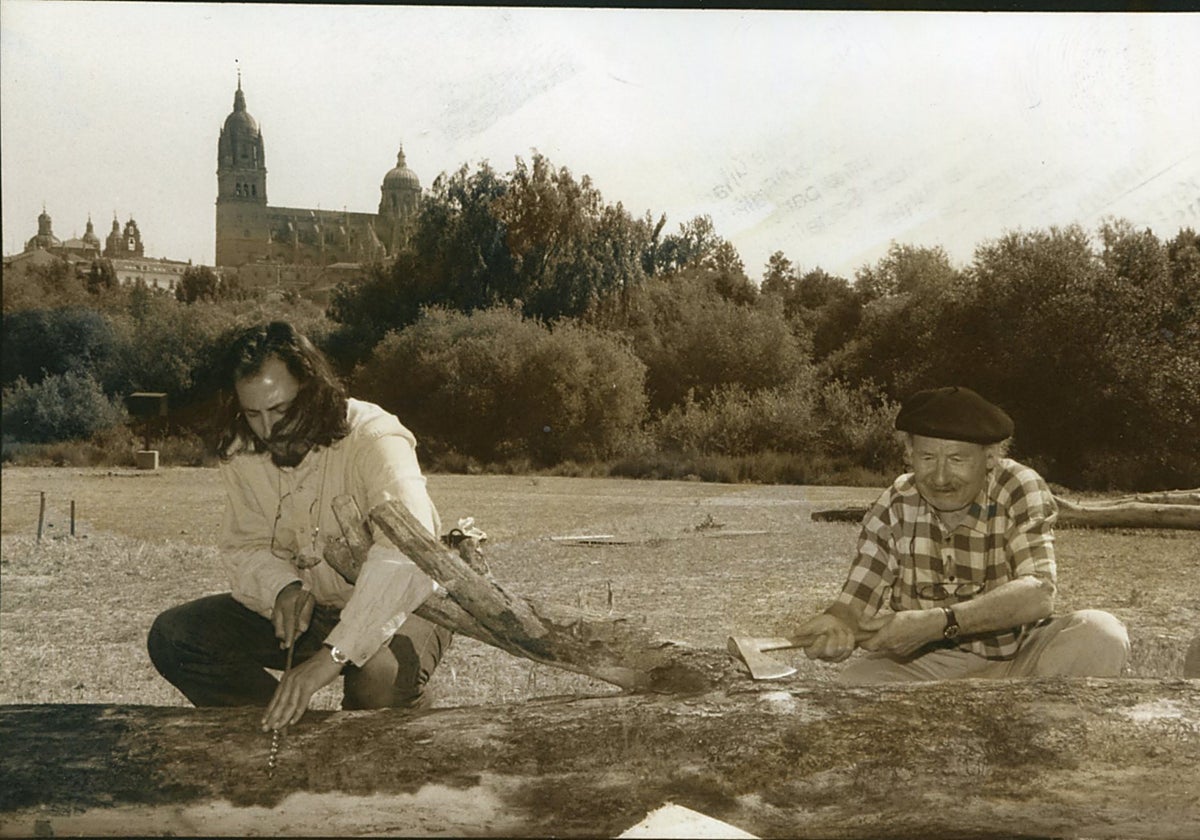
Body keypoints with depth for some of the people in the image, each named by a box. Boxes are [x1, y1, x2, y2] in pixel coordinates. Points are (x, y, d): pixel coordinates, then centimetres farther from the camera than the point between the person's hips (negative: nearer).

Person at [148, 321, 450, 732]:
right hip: (304, 606, 6)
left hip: (392, 610, -5)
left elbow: (405, 557, -42)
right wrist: (283, 588, -23)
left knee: (381, 676, -37)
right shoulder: (242, 453, -6)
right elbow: (245, 547, 3)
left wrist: (331, 655, -51)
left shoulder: (373, 440, -27)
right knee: (172, 638, -10)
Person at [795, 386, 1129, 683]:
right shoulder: (893, 507, -6)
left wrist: (937, 622, -36)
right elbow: (857, 601, -10)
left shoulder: (1020, 489, -11)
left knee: (1102, 635, -27)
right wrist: (835, 626, -36)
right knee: (853, 681, -30)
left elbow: (1038, 595, -24)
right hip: (922, 664, 0)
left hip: (1017, 659, 1)